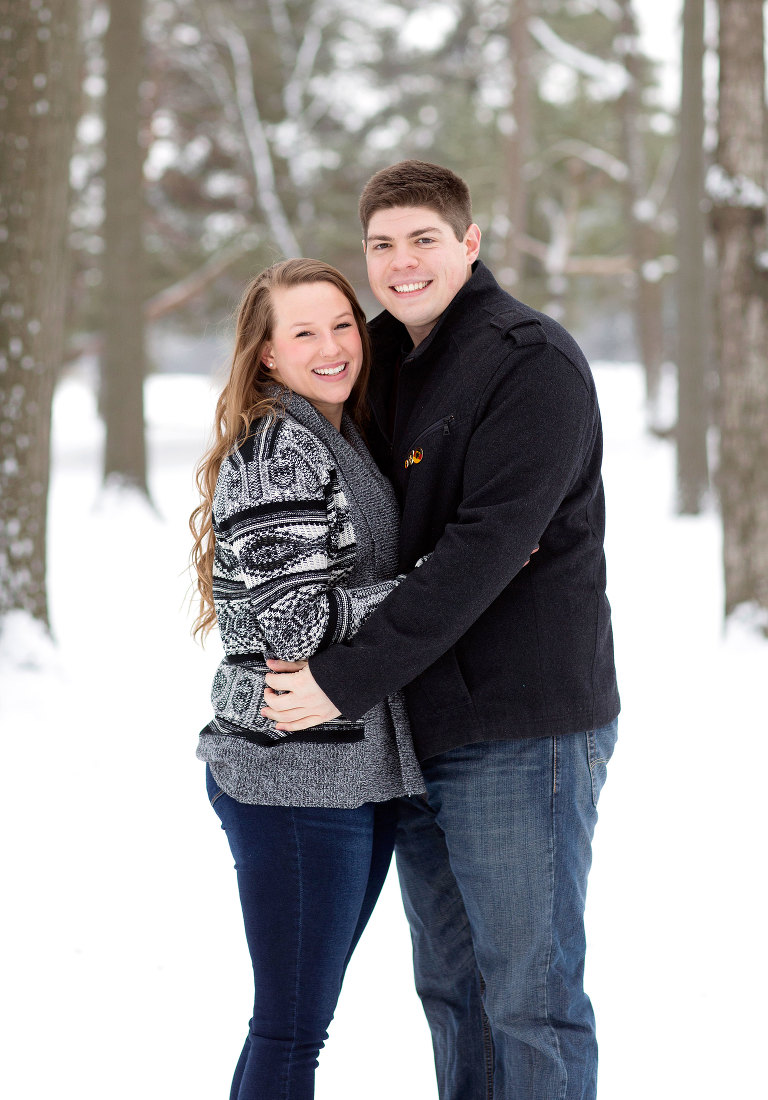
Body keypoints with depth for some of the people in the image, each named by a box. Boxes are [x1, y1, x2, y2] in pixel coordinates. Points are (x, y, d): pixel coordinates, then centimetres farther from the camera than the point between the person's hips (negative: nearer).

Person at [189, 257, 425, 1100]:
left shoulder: (347, 439, 16)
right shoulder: (276, 447, -13)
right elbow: (295, 619, -20)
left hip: (358, 772, 9)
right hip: (296, 778, -9)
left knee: (304, 1015, 16)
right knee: (291, 1029, -2)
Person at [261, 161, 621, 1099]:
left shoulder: (533, 363, -12)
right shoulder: (384, 362, 13)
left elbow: (485, 548, -21)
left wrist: (347, 681, -21)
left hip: (522, 733, -8)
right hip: (416, 732, 8)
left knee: (529, 995, -1)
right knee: (451, 987, 16)